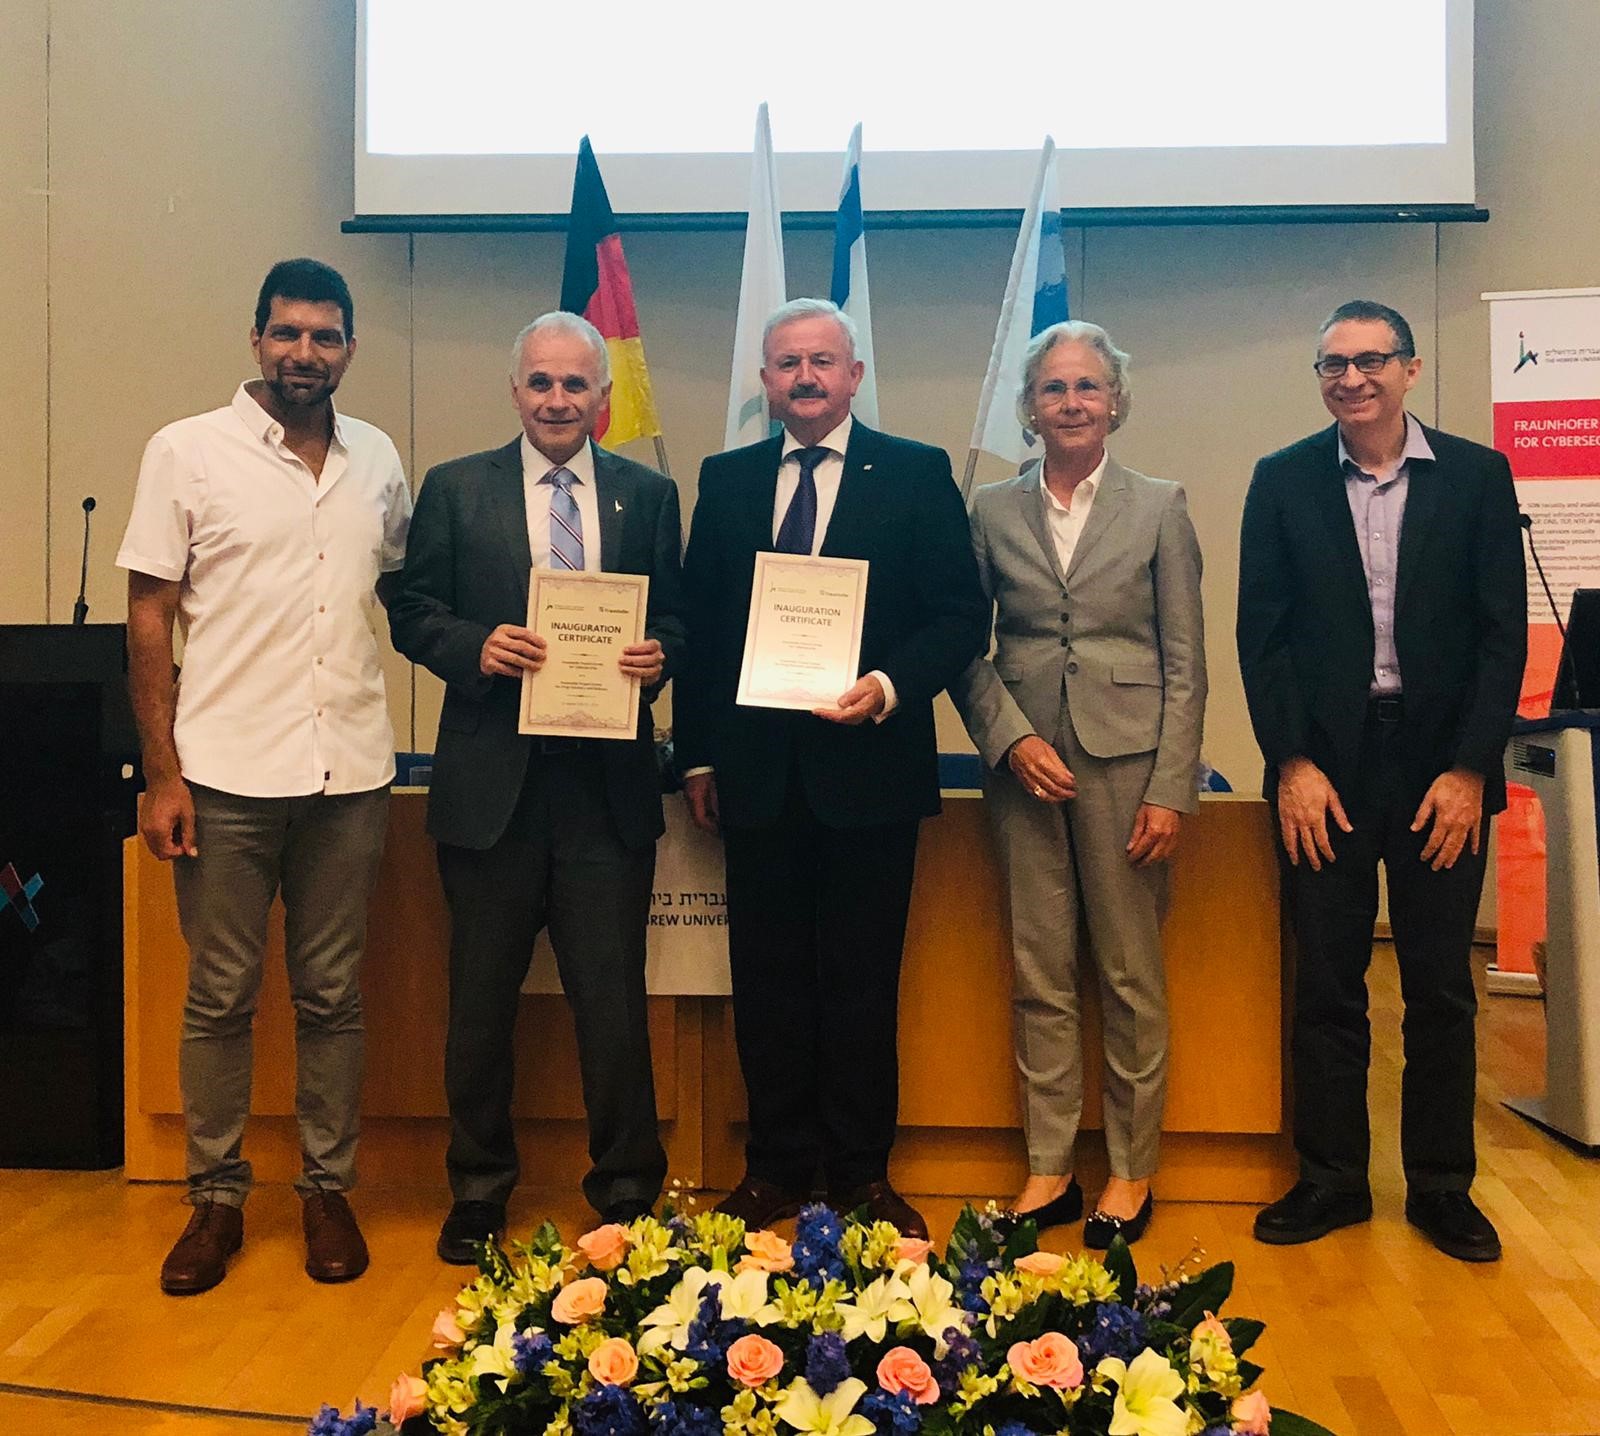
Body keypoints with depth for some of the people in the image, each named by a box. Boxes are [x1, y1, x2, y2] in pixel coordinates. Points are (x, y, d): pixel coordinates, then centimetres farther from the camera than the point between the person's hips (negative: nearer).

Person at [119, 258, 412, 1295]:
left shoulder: (379, 460, 9)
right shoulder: (188, 452, -1)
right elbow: (150, 620, -2)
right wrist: (162, 774, -7)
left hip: (350, 776, 3)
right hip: (226, 775, -2)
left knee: (333, 995, 10)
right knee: (221, 997, 7)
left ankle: (329, 1189, 23)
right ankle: (217, 1198, 21)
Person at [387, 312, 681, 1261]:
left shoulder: (648, 495, 9)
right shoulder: (455, 490, 7)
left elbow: (675, 615, 10)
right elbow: (413, 612, 5)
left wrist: (658, 655, -11)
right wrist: (475, 647, -14)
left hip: (609, 788, 0)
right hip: (493, 782, 0)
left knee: (615, 998, 4)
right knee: (482, 998, 10)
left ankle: (627, 1188, 21)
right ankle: (479, 1189, 27)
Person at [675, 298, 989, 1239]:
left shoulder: (916, 474, 2)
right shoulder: (726, 480, 11)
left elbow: (961, 615, -3)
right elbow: (702, 624, 11)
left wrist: (889, 687, -19)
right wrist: (698, 756, 7)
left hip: (869, 766, -2)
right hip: (758, 773, 3)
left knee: (863, 979, 6)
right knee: (768, 977, 9)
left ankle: (862, 1170, 20)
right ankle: (778, 1164, 23)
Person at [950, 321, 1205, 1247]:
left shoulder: (1160, 508, 4)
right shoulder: (993, 511, 8)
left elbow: (1186, 662, 1)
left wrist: (1171, 788, -6)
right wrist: (1011, 737, -9)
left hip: (1126, 758, -1)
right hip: (1023, 760, 2)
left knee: (1132, 975, 4)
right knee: (1039, 976, 6)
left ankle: (1132, 1173, 18)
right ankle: (1049, 1170, 17)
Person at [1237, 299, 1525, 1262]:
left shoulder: (1477, 476, 2)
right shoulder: (1284, 481, 4)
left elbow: (1504, 632, 0)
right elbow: (1261, 632, 1)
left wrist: (1468, 769, -7)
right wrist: (1293, 763, -7)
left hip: (1444, 765, 0)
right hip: (1325, 763, 0)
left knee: (1441, 990, 8)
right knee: (1327, 984, 6)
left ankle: (1442, 1186, 22)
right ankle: (1332, 1181, 19)